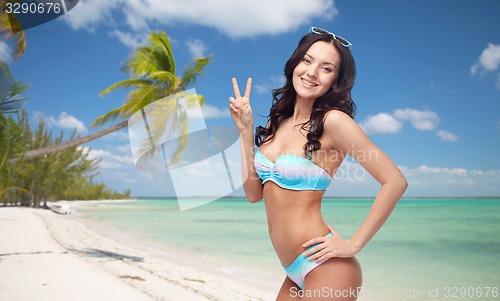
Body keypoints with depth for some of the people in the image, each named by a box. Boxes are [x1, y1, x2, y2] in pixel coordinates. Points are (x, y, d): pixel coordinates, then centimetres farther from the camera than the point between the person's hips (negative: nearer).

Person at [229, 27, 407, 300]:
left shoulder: (332, 120, -14)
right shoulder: (277, 120, 6)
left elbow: (395, 181, -17)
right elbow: (254, 193, 3)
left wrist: (353, 244, -14)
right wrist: (245, 130, -1)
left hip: (325, 267, -6)